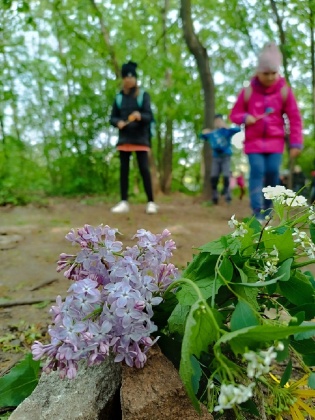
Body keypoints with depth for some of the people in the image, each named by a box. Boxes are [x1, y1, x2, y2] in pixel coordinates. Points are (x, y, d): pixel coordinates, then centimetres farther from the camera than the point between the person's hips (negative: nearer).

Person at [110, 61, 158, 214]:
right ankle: (124, 202, 6)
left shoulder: (144, 95, 3)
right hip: (124, 138, 3)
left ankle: (151, 202, -2)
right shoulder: (119, 97, 11)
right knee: (123, 169, 2)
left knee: (144, 169, -8)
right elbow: (112, 117, 10)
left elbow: (149, 116, -6)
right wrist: (118, 122, -13)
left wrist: (140, 116, -29)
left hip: (140, 138, -3)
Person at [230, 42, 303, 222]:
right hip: (254, 140, 0)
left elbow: (295, 119, 1)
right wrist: (245, 117, -17)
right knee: (257, 171, -13)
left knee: (272, 172, -9)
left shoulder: (284, 91, 1)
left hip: (275, 140, 1)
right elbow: (234, 114, 7)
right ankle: (257, 212, -13)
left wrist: (296, 143, -6)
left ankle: (267, 208, 10)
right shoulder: (248, 91, 0)